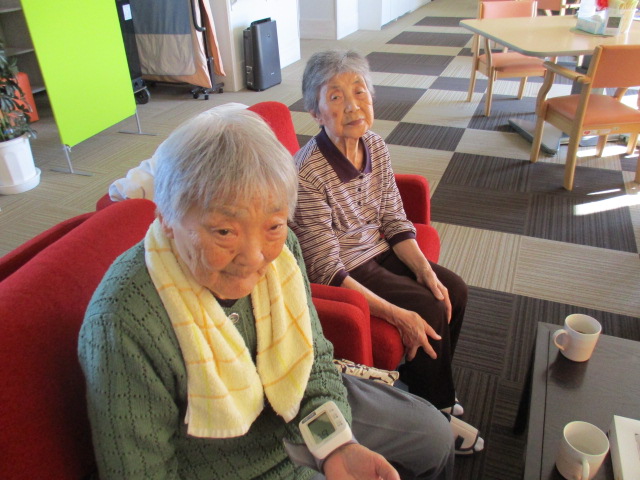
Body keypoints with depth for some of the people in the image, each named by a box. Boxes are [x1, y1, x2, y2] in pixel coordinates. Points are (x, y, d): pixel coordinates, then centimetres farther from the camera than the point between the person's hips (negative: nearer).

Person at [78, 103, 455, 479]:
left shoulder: (281, 249, -17)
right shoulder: (123, 325, -33)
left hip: (300, 415, 5)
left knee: (434, 435, 18)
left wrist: (337, 445, -21)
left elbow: (315, 359, -4)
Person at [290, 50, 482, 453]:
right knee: (430, 311, -14)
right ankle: (437, 411, 15)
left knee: (454, 291, -1)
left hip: (378, 253, 7)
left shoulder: (376, 147, -5)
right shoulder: (308, 173, -27)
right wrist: (398, 315, -26)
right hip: (342, 272, -7)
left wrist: (427, 273, -10)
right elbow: (327, 271, -25)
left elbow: (395, 223, 3)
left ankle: (431, 386, 24)